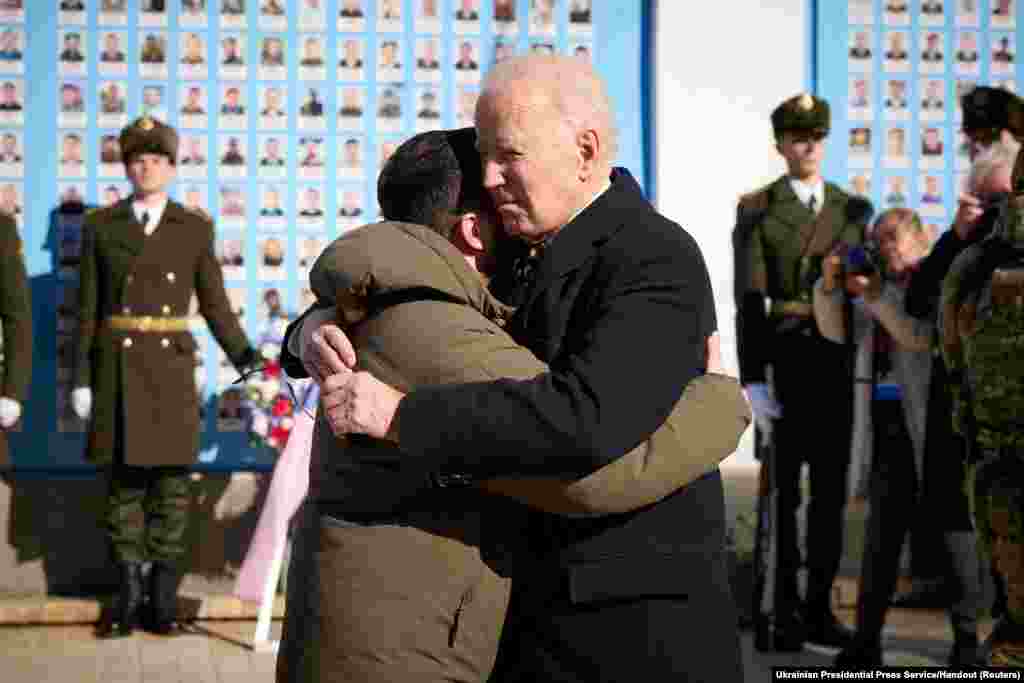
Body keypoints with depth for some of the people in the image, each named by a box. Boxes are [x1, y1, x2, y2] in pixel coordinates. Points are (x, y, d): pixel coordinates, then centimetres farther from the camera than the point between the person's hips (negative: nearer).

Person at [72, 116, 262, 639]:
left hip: (171, 367, 0)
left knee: (171, 479, 0)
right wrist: (81, 378, -1)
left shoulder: (195, 228, 4)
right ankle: (128, 595, 11)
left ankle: (163, 597, 8)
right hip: (118, 367, 0)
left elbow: (214, 303, 6)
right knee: (124, 479, 3)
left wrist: (246, 359, -7)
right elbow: (88, 308, 4)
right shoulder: (101, 226, 3)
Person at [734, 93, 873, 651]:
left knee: (831, 490, 5)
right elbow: (749, 301, -5)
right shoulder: (757, 210, 1)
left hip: (838, 366, 4)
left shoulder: (854, 210, 13)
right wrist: (752, 380, -12)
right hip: (784, 365, -4)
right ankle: (782, 613, 4)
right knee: (783, 490, -1)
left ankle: (818, 608, 13)